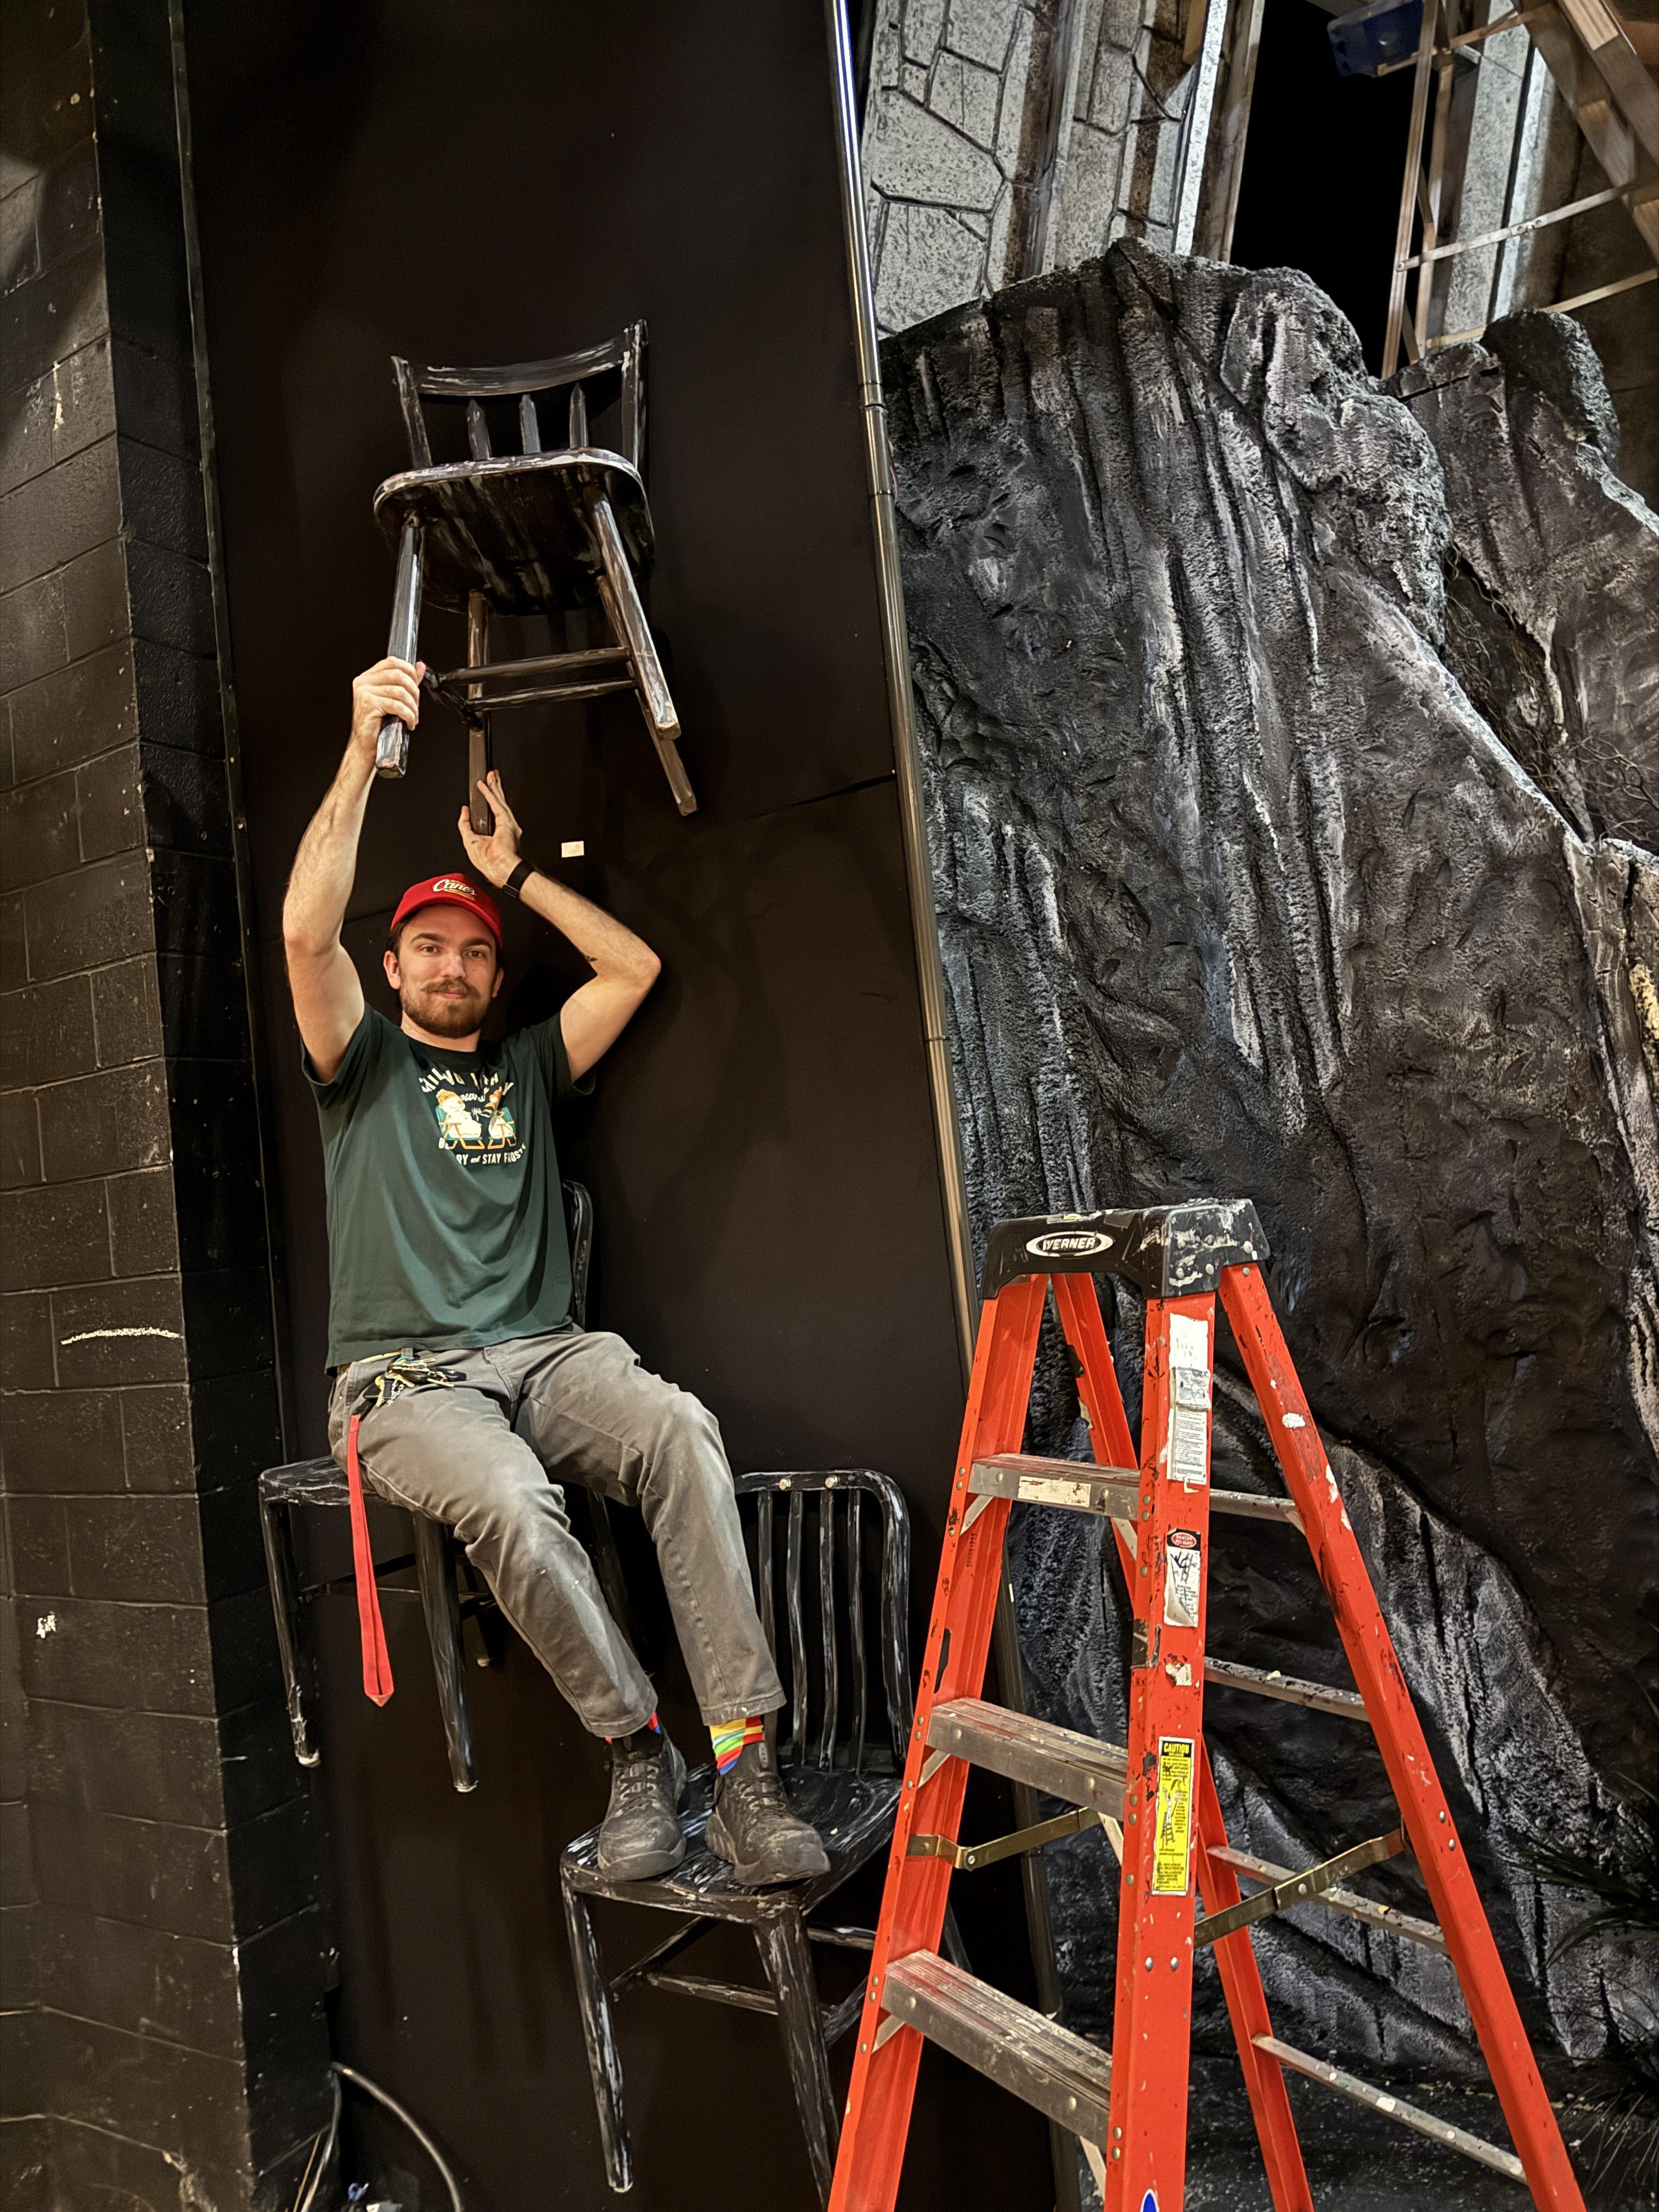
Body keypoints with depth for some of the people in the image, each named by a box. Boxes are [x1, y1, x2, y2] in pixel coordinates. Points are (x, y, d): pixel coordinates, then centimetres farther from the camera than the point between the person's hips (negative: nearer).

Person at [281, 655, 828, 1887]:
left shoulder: (529, 1067, 25)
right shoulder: (365, 1068, 14)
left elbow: (635, 967, 17)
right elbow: (306, 931, -3)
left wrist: (513, 876, 21)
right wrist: (363, 754, -6)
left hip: (545, 1355, 3)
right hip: (407, 1379, -2)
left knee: (679, 1429, -32)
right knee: (510, 1501, -37)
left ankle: (744, 1765, -31)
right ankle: (638, 1754, -17)